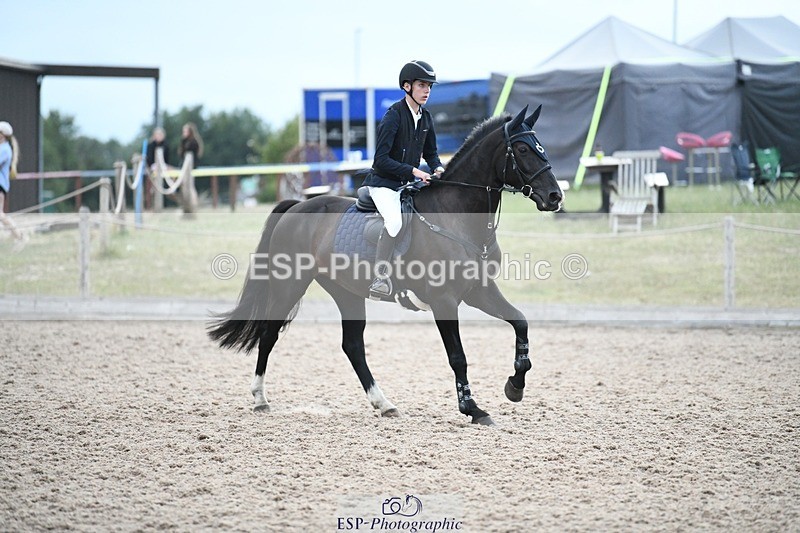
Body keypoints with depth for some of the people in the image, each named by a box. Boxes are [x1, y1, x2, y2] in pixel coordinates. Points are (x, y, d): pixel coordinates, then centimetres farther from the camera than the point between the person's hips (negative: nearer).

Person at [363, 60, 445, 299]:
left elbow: (430, 152, 19)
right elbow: (381, 160, -21)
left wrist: (437, 168, -3)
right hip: (383, 183, -8)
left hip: (408, 184, 8)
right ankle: (380, 278, -29)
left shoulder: (425, 117, 6)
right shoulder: (394, 116, -17)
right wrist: (413, 171, -24)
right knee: (395, 221, -33)